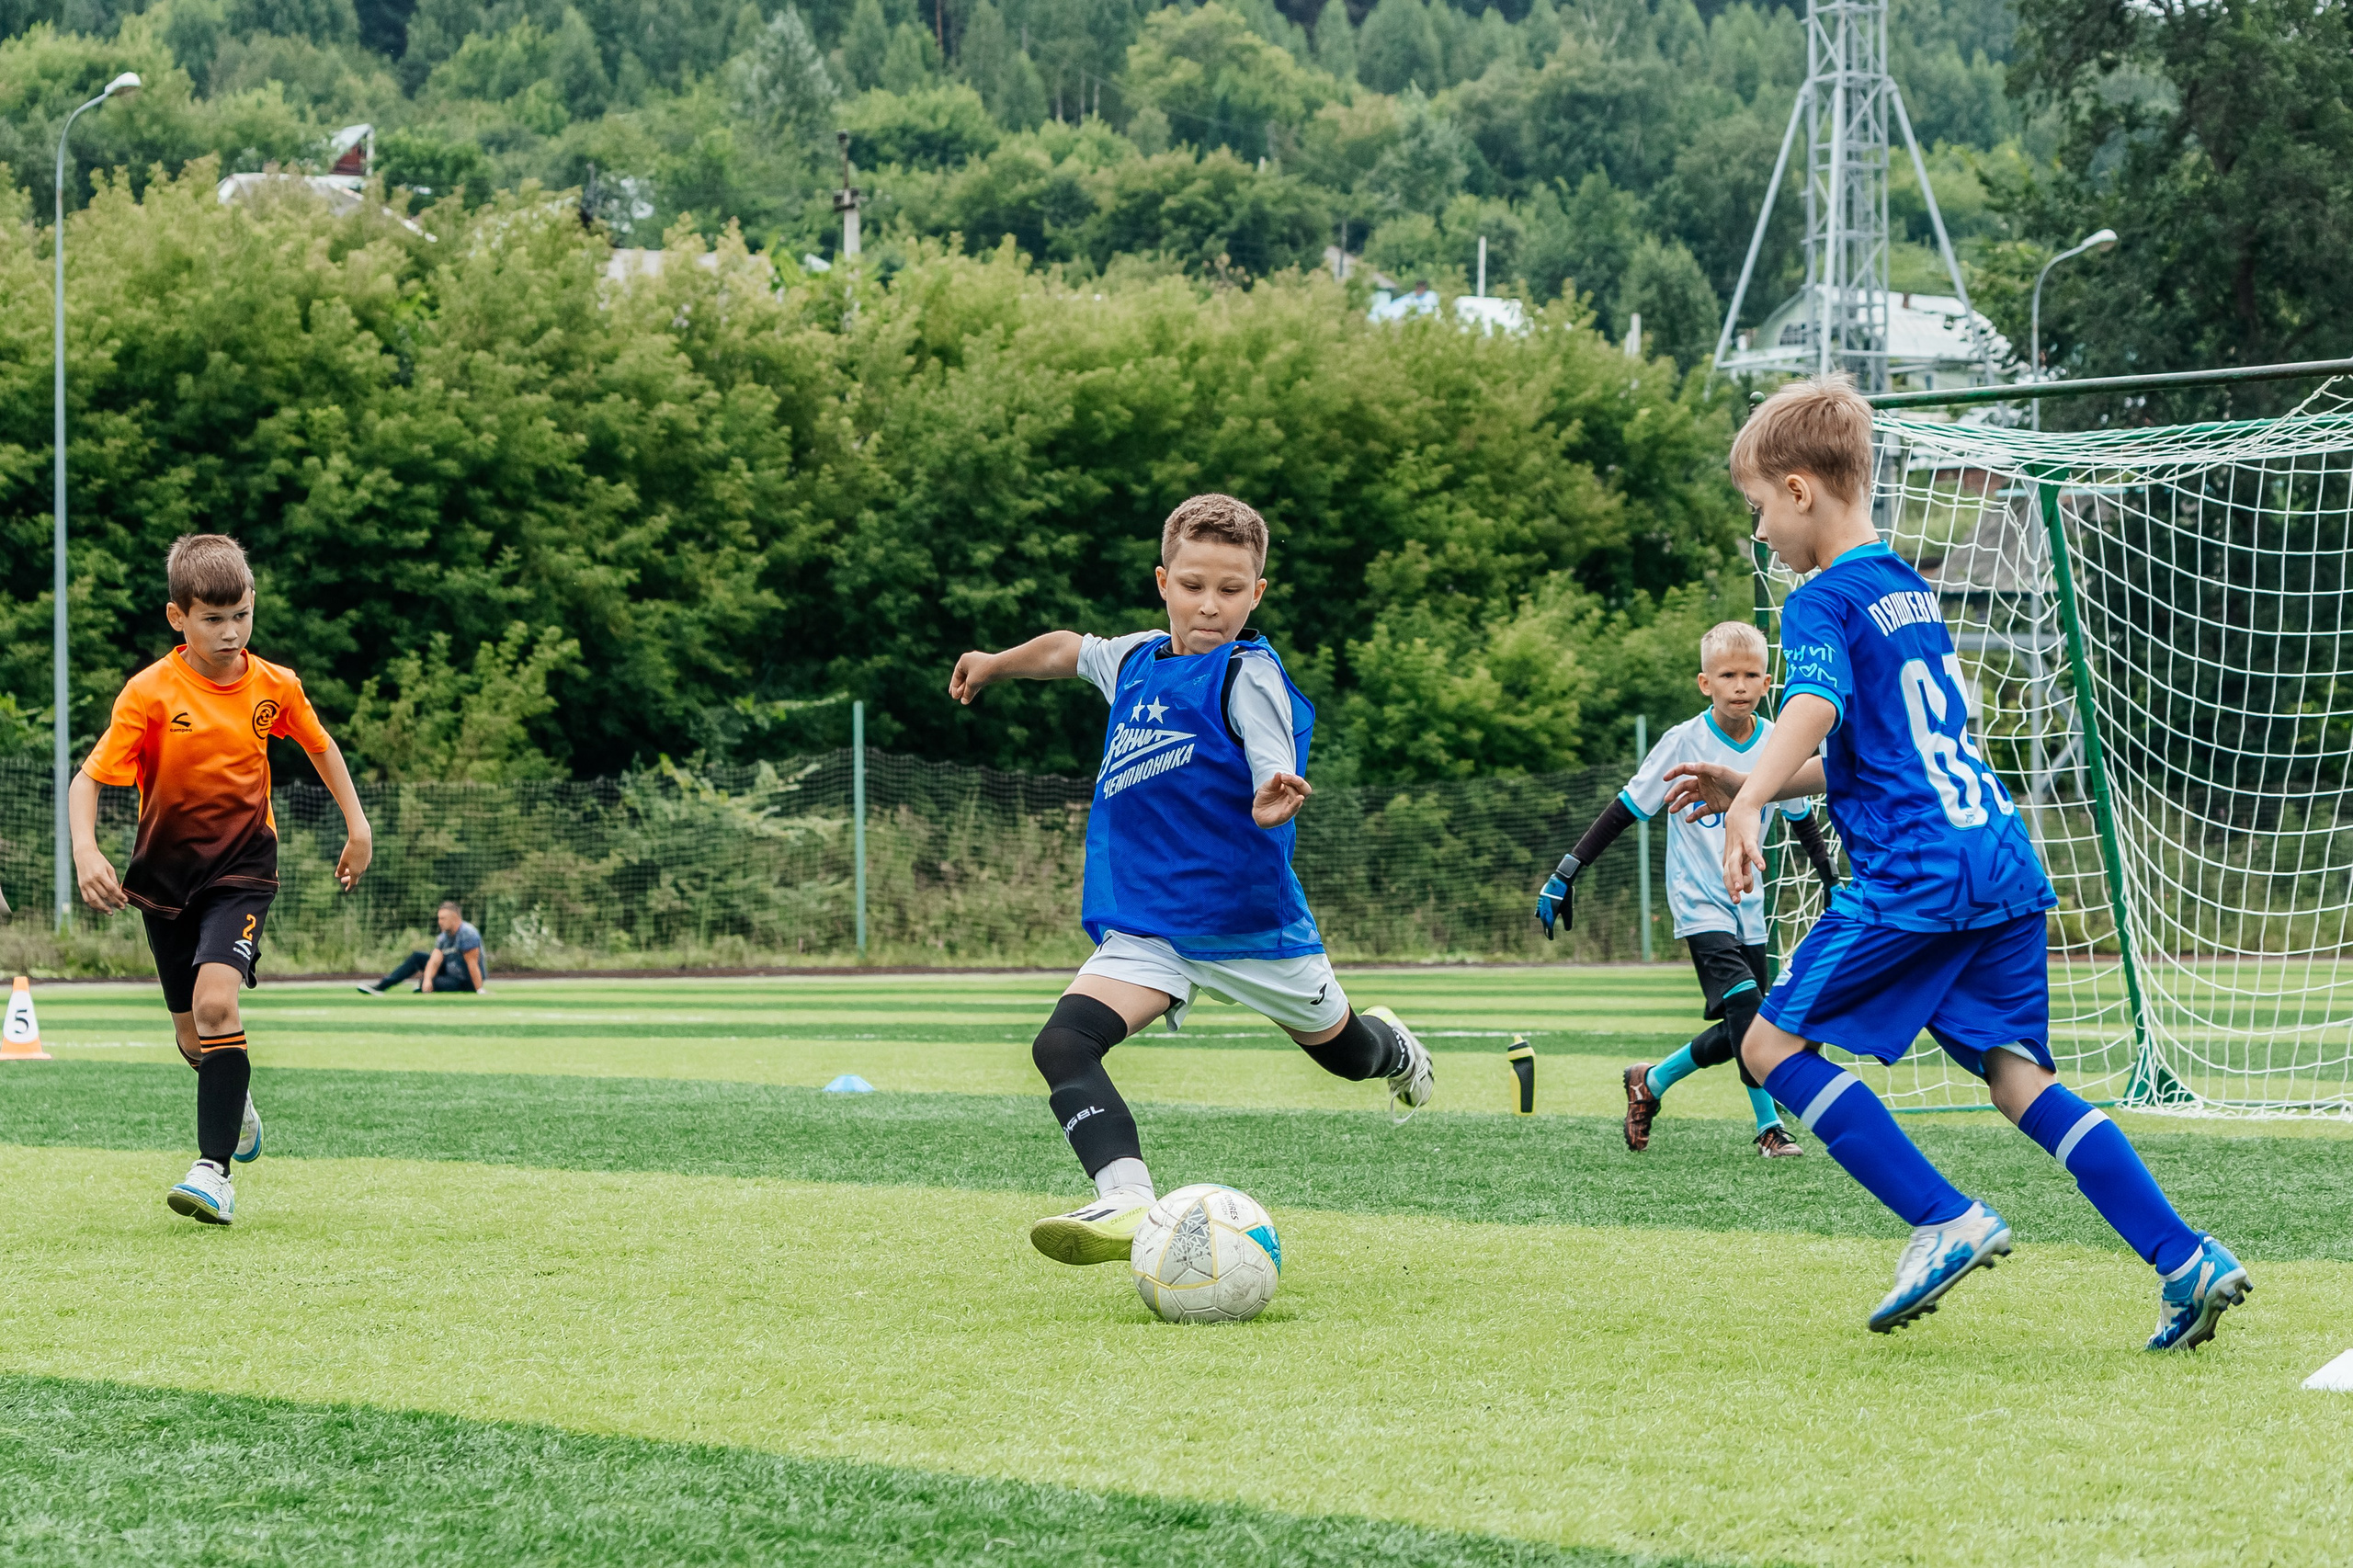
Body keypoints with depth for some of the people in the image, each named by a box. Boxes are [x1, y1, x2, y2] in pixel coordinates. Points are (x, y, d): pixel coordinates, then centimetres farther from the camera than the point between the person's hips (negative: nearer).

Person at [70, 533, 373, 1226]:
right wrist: (85, 851, -33)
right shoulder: (150, 693, -15)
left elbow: (318, 743, 15)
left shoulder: (274, 686, -6)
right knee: (192, 1035, 12)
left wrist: (356, 823, 13)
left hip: (242, 868, -1)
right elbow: (88, 780, -17)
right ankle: (235, 1108, 46)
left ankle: (215, 1170, -24)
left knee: (215, 1001, -24)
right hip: (165, 876, 1)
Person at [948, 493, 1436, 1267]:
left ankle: (1390, 1045, 58)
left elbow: (1275, 783, -24)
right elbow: (1068, 649, 30)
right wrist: (996, 665, 42)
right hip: (1146, 926, 4)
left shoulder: (1249, 674, -12)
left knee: (1344, 1052, 19)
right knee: (1062, 1045, -23)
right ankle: (1128, 1204, -38)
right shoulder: (1135, 659, 7)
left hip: (1249, 915, -4)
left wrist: (1278, 800, -46)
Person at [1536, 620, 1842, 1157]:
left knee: (1734, 1035, 6)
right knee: (1745, 1007, -22)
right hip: (1699, 904, -5)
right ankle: (1770, 1128, -14)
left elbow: (1801, 819, 15)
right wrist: (1565, 875, -10)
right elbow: (1626, 810, -8)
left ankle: (1651, 1083, 29)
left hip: (1747, 906, 5)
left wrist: (1833, 880, 20)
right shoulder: (1685, 742, -14)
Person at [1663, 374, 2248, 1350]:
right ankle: (2187, 1261, -7)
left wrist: (1750, 804, -43)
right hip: (2005, 865, 9)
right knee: (2018, 1076, 7)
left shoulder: (1822, 603, -5)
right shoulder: (1912, 592, 22)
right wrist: (1752, 784, 29)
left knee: (1773, 1044, 2)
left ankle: (1947, 1222, -7)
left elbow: (1814, 709, -27)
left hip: (1913, 876, -9)